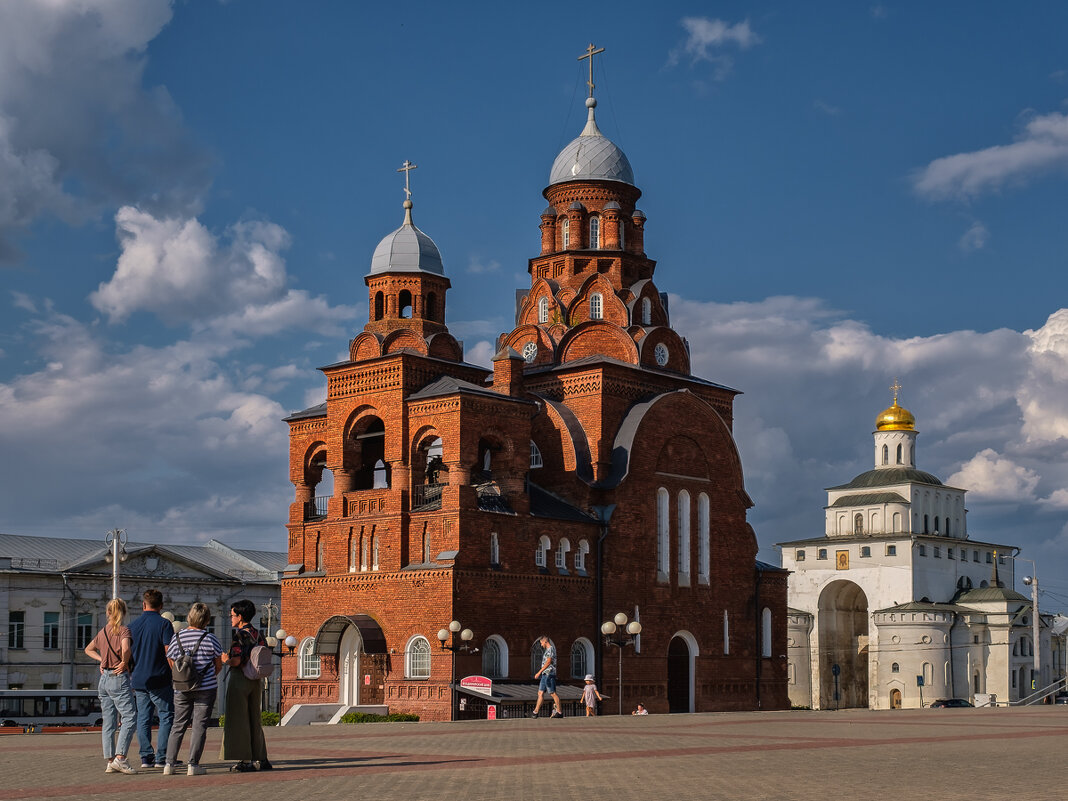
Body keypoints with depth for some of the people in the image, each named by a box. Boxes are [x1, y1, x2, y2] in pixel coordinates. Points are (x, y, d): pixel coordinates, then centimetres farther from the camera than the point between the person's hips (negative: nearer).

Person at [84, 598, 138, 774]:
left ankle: (110, 761, 9)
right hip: (119, 678, -7)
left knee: (108, 722, 8)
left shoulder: (102, 632, 12)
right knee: (129, 717, -5)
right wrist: (124, 663, -10)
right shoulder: (124, 630, -9)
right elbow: (125, 648, -27)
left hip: (104, 679, 7)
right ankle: (120, 758, -15)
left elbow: (88, 649, 28)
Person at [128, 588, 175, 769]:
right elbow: (169, 652, -13)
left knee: (143, 718, 9)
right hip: (159, 679, -5)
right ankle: (161, 757, -2)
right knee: (166, 717, 2)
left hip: (138, 679, 5)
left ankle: (146, 757, 8)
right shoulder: (164, 624, -7)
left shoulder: (133, 625, 8)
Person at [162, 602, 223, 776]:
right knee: (200, 726, 1)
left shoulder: (177, 637, 1)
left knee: (178, 725, 11)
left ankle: (169, 763, 5)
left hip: (182, 689, 3)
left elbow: (171, 663, 8)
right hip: (206, 689, -3)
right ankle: (193, 764, -3)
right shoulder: (210, 638, -6)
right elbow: (218, 666, 3)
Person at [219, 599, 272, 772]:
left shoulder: (238, 634, -12)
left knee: (239, 720, 0)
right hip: (256, 681, 7)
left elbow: (236, 661, -20)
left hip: (239, 679, -7)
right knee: (254, 720, 13)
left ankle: (245, 760, -1)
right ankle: (262, 759, 14)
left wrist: (225, 659, -1)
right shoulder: (259, 635, 9)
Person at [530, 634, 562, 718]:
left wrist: (539, 672, -20)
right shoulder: (547, 650, 20)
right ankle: (535, 712, 7)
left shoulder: (551, 649, -10)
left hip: (549, 674, -10)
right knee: (540, 693, 7)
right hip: (545, 674, 10)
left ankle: (560, 712, -4)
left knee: (553, 693, -8)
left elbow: (548, 662, -18)